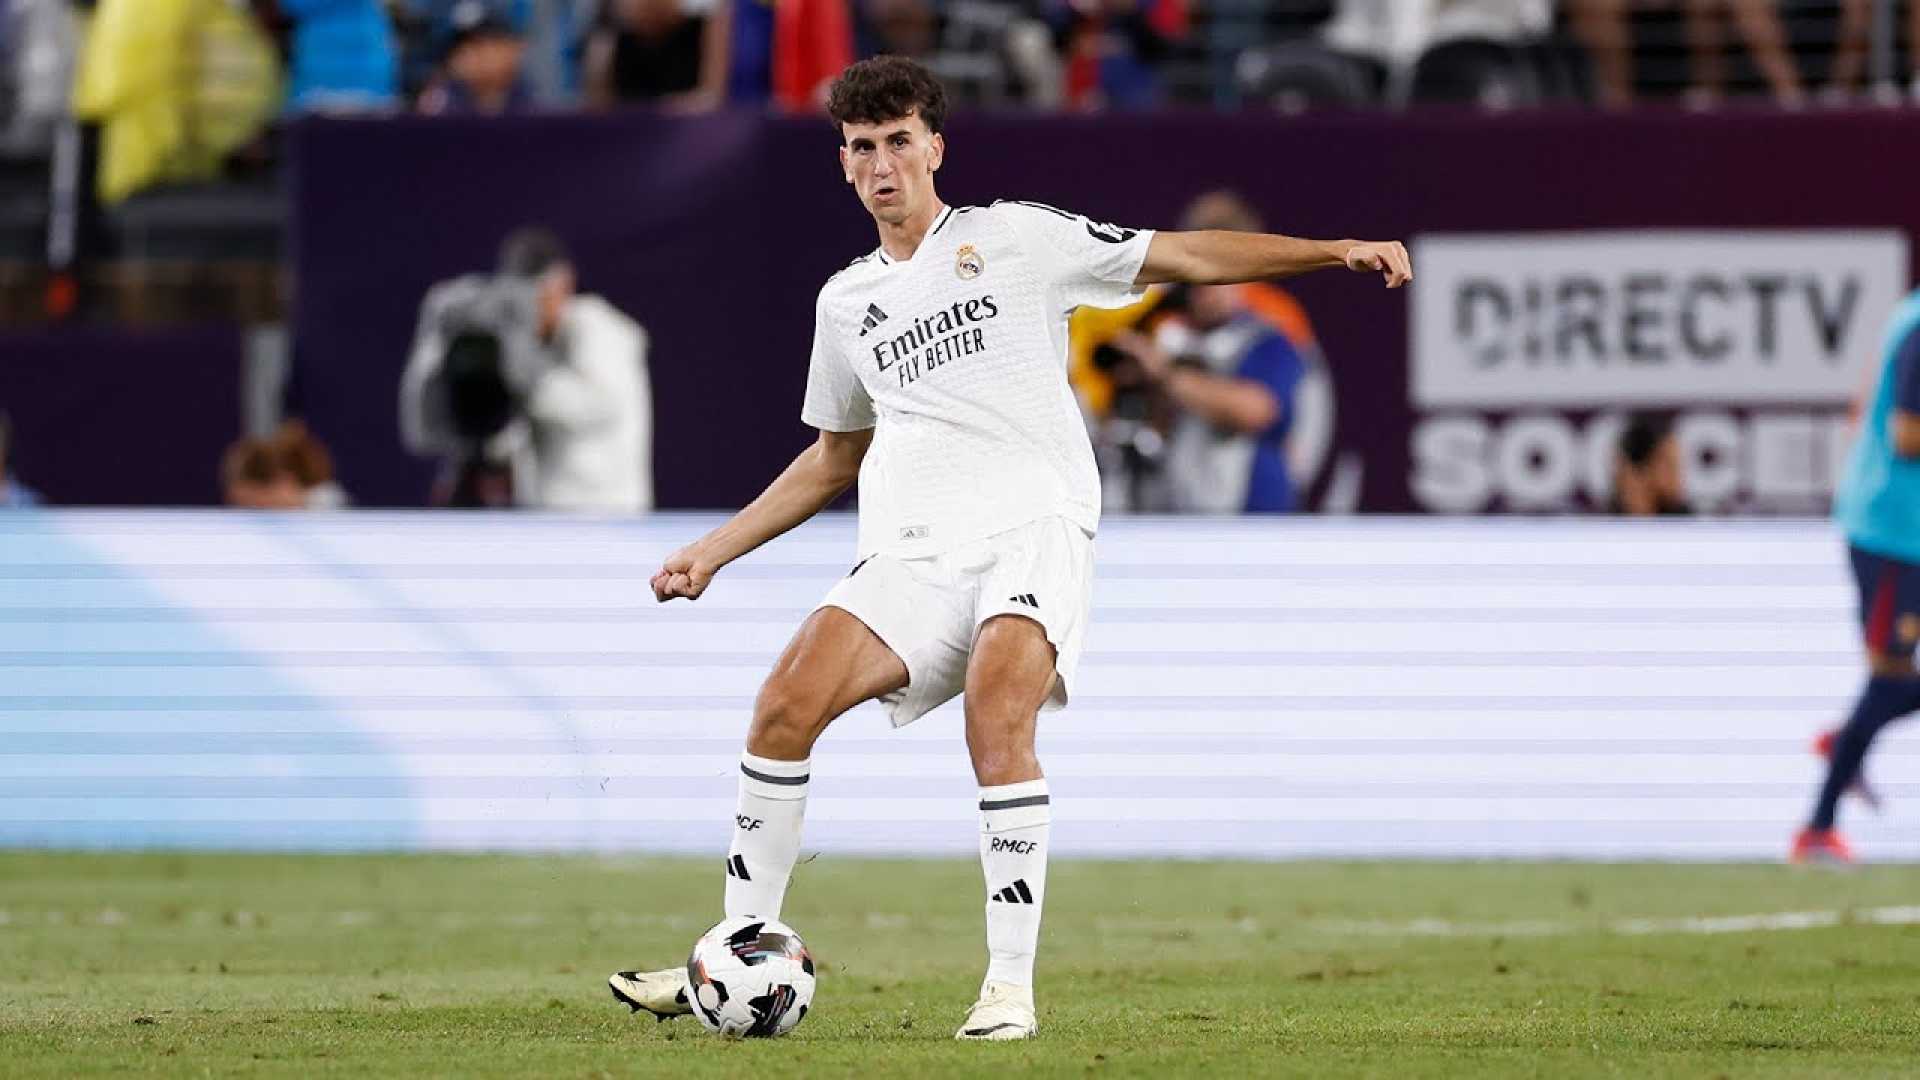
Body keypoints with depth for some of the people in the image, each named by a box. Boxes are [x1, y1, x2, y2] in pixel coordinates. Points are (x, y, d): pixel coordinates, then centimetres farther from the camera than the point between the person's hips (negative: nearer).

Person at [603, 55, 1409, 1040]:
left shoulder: (1017, 237, 8)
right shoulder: (846, 302, 21)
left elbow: (1183, 257, 8)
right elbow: (834, 457, 34)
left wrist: (1334, 252, -2)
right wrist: (713, 550, 28)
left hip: (1034, 524, -4)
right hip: (910, 550, 4)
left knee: (996, 712, -30)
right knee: (789, 700, -18)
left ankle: (1012, 985, -24)